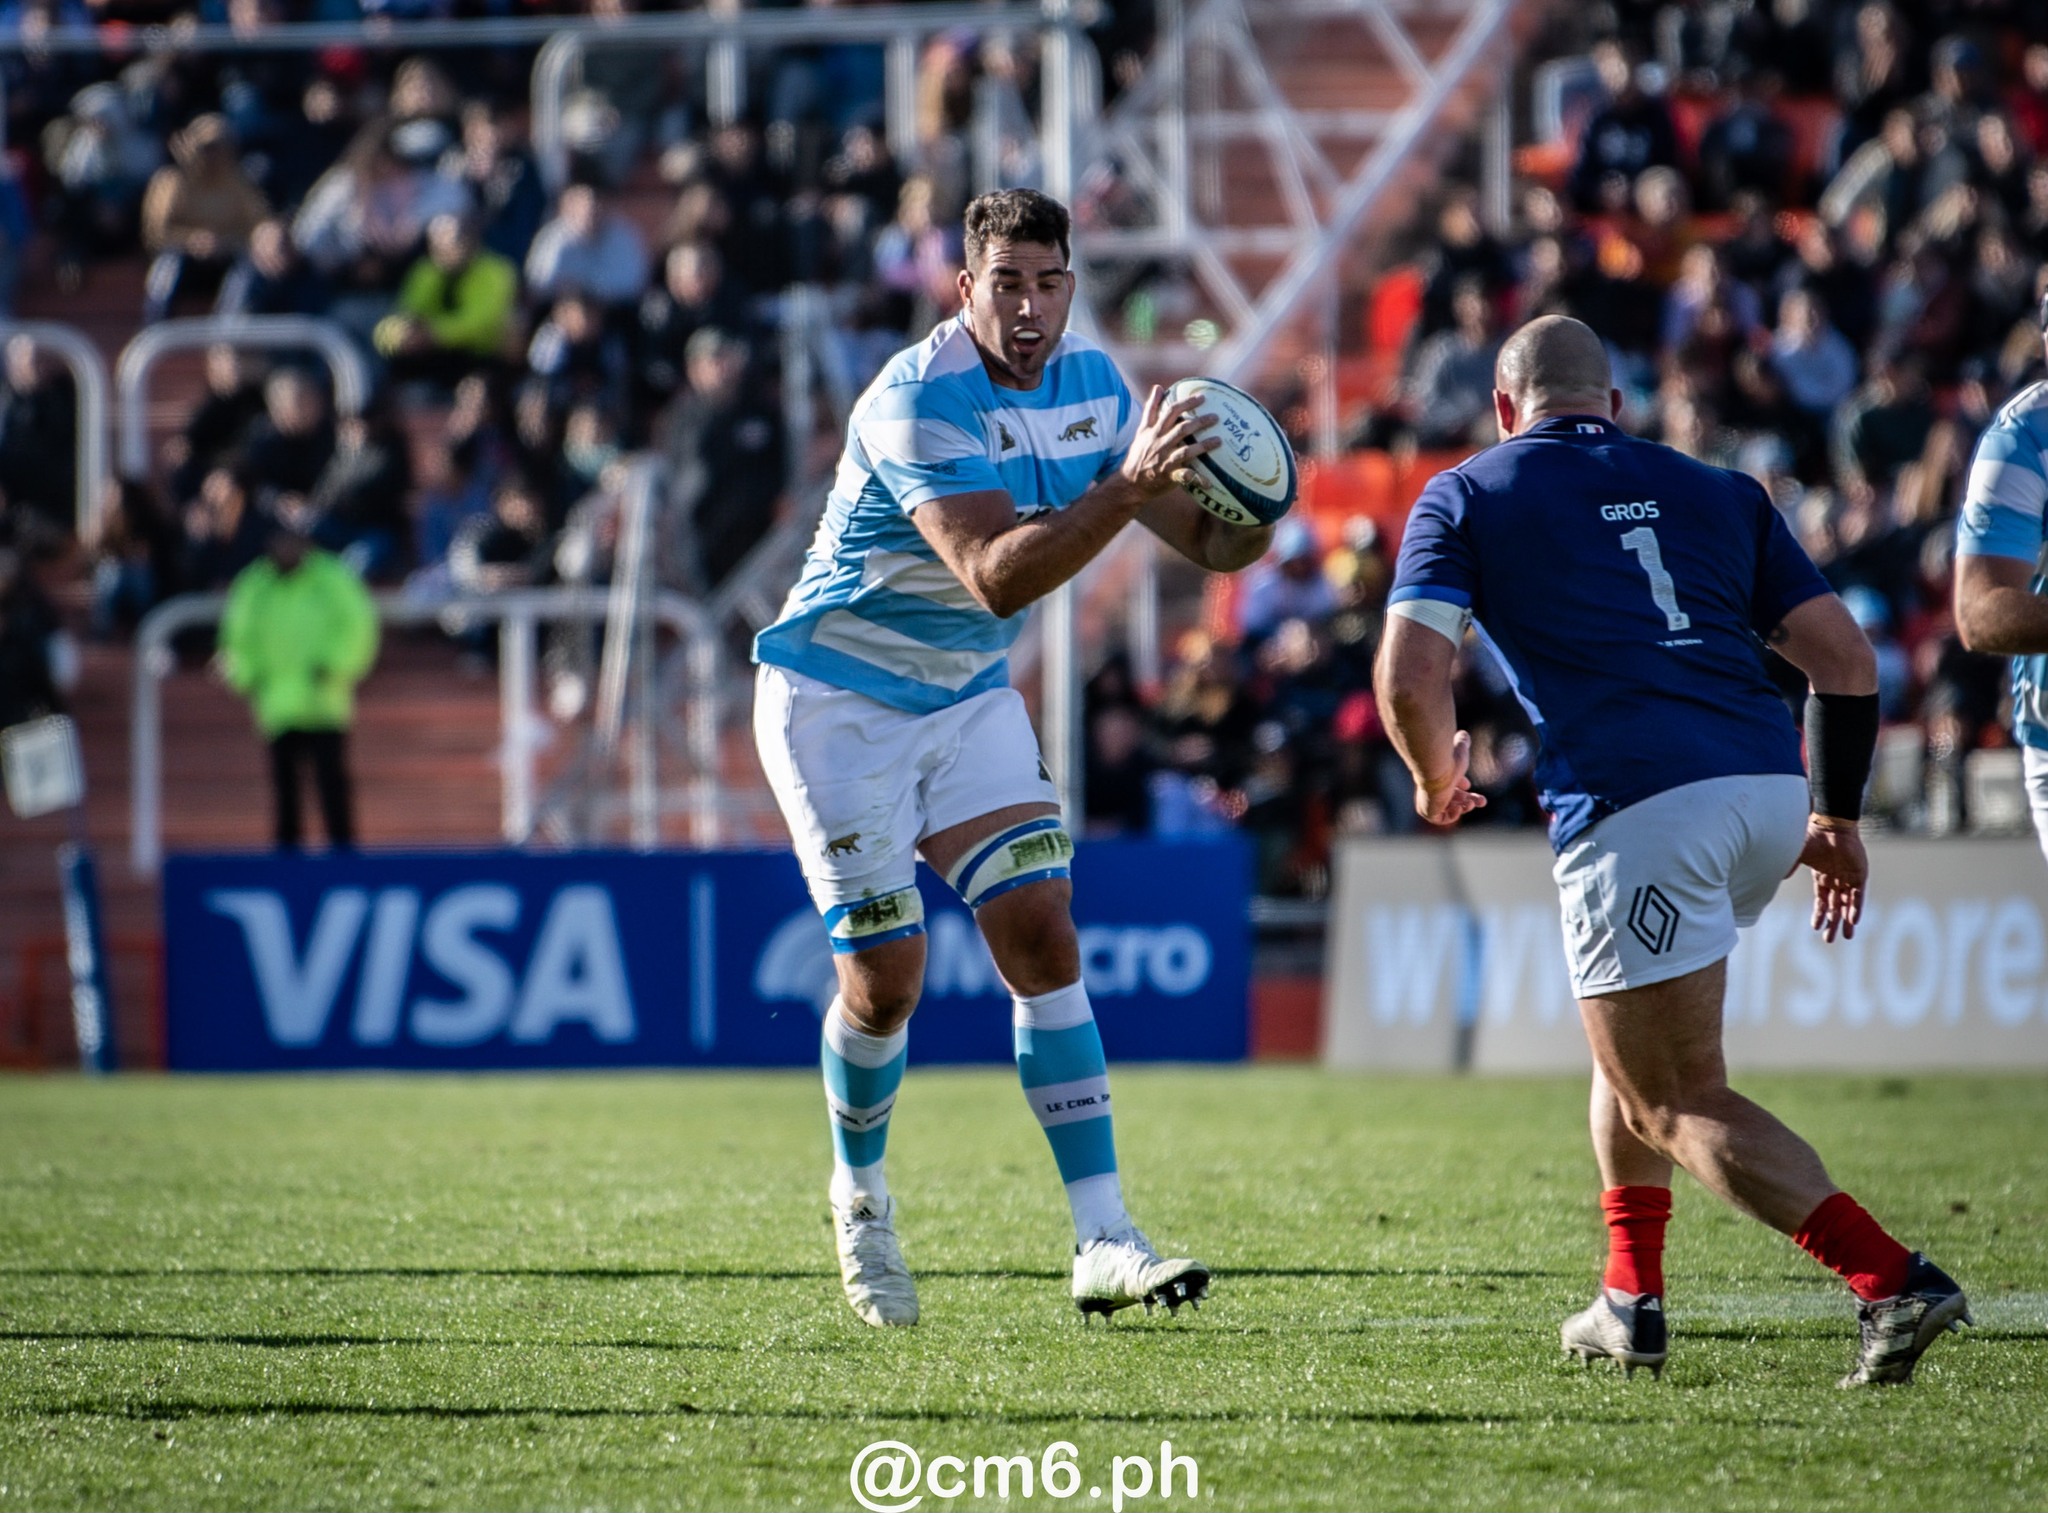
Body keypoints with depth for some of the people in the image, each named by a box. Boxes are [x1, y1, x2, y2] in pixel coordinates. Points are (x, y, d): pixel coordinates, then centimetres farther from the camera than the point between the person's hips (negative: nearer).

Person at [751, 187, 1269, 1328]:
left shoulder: (1091, 382, -3)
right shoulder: (918, 401, -26)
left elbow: (1204, 541, -1)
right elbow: (998, 577, -37)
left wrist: (1251, 513, -25)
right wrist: (1129, 484, -47)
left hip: (969, 698, 6)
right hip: (840, 698, -6)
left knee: (1042, 937, -9)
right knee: (887, 976, -7)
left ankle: (1105, 1242, -13)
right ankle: (862, 1199, 22)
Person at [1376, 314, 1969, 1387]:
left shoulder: (1465, 497, 13)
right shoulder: (1717, 492, 24)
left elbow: (1411, 678, 0)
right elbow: (1846, 663, 17)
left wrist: (1437, 781, 20)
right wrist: (1837, 819, 27)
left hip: (1636, 811, -6)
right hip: (1769, 785, 6)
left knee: (1681, 1104, -2)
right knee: (1632, 1040, 29)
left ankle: (1889, 1278, -20)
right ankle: (1631, 1295, 26)